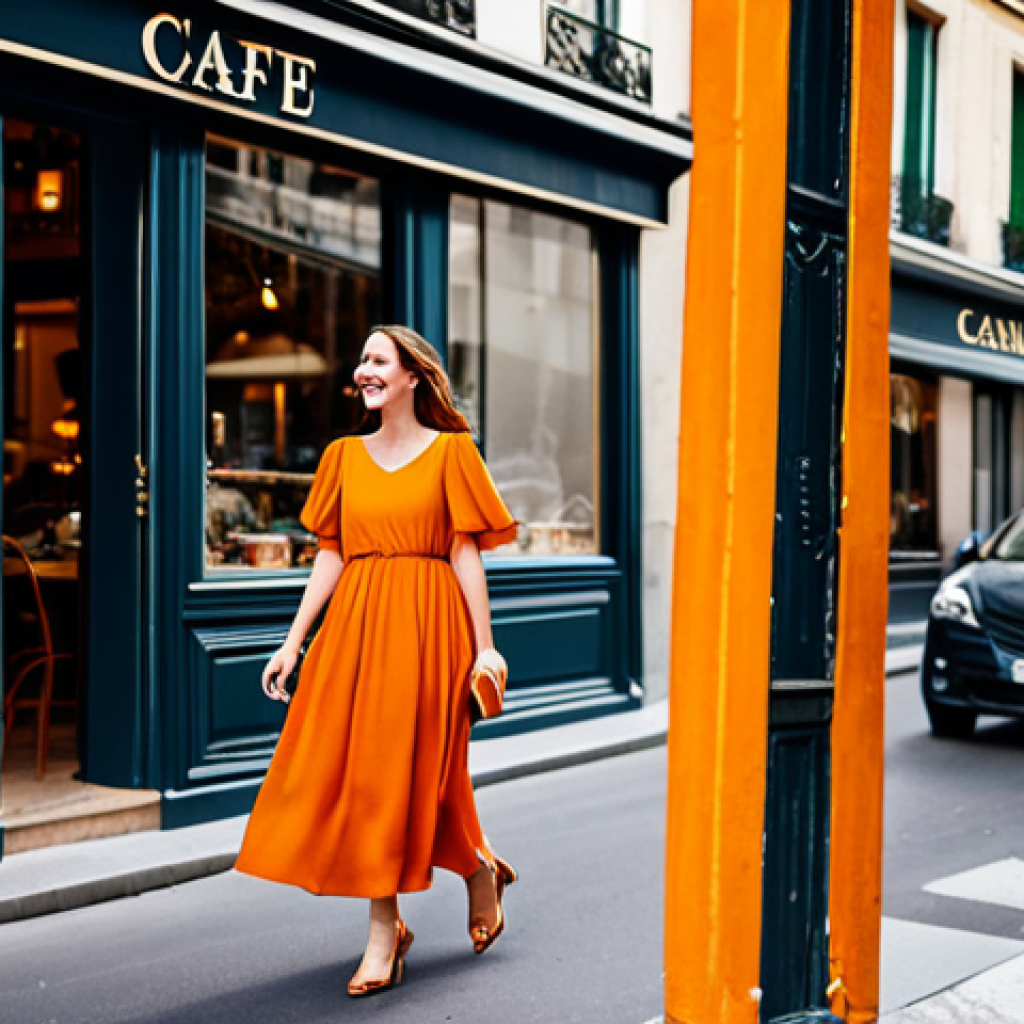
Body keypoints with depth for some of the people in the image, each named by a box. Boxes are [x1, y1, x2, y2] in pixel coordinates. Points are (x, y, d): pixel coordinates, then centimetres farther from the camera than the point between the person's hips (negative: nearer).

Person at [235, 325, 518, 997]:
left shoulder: (450, 450, 0)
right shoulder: (346, 455, 12)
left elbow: (467, 554, -4)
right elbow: (331, 555, 10)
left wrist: (483, 646, -7)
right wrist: (293, 642, 5)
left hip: (426, 623, -4)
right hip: (355, 621, 4)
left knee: (411, 771, -2)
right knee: (355, 769, 1)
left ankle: (480, 870, 28)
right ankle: (385, 931, 12)